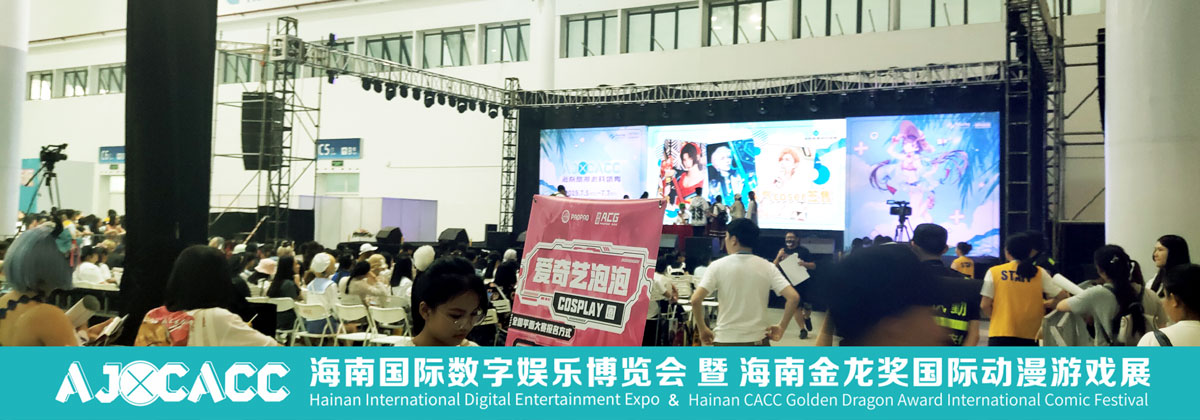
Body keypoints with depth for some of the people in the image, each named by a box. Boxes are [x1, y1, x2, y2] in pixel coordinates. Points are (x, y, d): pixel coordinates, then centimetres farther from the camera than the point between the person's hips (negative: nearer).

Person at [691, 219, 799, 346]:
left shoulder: (718, 266, -5)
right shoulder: (767, 267, 0)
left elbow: (696, 299, -14)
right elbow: (793, 297, -10)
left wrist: (702, 329, -1)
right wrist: (782, 327, 2)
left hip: (726, 341, -1)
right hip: (758, 340, 2)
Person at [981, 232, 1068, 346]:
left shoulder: (994, 272, -1)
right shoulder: (1039, 273, 2)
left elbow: (985, 305, -3)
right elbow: (1061, 296, -2)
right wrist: (1044, 305, 15)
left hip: (1001, 333, -1)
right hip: (1030, 336, 1)